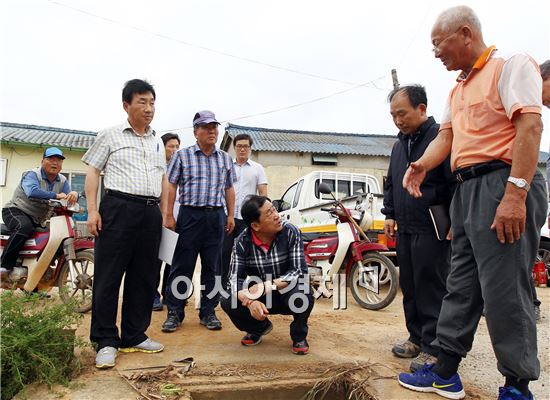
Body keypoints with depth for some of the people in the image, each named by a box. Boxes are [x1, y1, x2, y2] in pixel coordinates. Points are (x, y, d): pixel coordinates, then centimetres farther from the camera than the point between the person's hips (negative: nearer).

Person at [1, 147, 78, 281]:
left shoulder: (63, 181, 5)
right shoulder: (32, 174, -14)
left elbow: (68, 199, -5)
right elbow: (32, 192, -35)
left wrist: (74, 195, -29)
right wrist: (56, 195, -37)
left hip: (37, 221, 7)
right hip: (16, 211, -7)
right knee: (25, 227, -36)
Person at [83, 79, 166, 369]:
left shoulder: (157, 142, 19)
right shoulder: (110, 136, 5)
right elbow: (93, 172, 2)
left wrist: (165, 213, 13)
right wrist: (92, 210, -8)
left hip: (151, 212, 5)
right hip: (118, 207, -5)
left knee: (144, 277, 7)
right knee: (108, 275, -3)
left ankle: (134, 336, 18)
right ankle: (105, 341, 6)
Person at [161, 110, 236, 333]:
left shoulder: (225, 158, 13)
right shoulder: (182, 155, 3)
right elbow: (170, 186, 2)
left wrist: (231, 216, 10)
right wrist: (168, 215, -4)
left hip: (216, 216, 3)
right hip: (190, 215, -3)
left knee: (212, 267, 7)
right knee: (182, 265, 0)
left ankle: (208, 312, 18)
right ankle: (174, 312, 11)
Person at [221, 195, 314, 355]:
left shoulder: (290, 232, -21)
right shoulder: (243, 241, -15)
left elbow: (300, 271, -25)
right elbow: (235, 279, -20)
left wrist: (266, 286, -36)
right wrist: (250, 302, -40)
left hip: (287, 294, -2)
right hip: (261, 297, 2)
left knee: (303, 296, -36)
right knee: (228, 301, -22)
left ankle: (299, 336, -1)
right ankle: (260, 327, 11)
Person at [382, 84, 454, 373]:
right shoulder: (400, 144, 16)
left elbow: (456, 183, -14)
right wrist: (390, 214, 16)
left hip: (432, 230, -8)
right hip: (405, 229, 8)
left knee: (431, 289, -3)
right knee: (409, 287, 13)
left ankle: (433, 347, 7)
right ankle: (416, 337, 25)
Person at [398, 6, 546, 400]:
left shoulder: (511, 65, -3)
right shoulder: (458, 89, 23)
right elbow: (446, 137, 16)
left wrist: (515, 192, -24)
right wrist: (423, 165, -5)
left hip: (502, 185, -9)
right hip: (467, 189, 9)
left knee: (504, 290, -5)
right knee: (461, 286, 11)